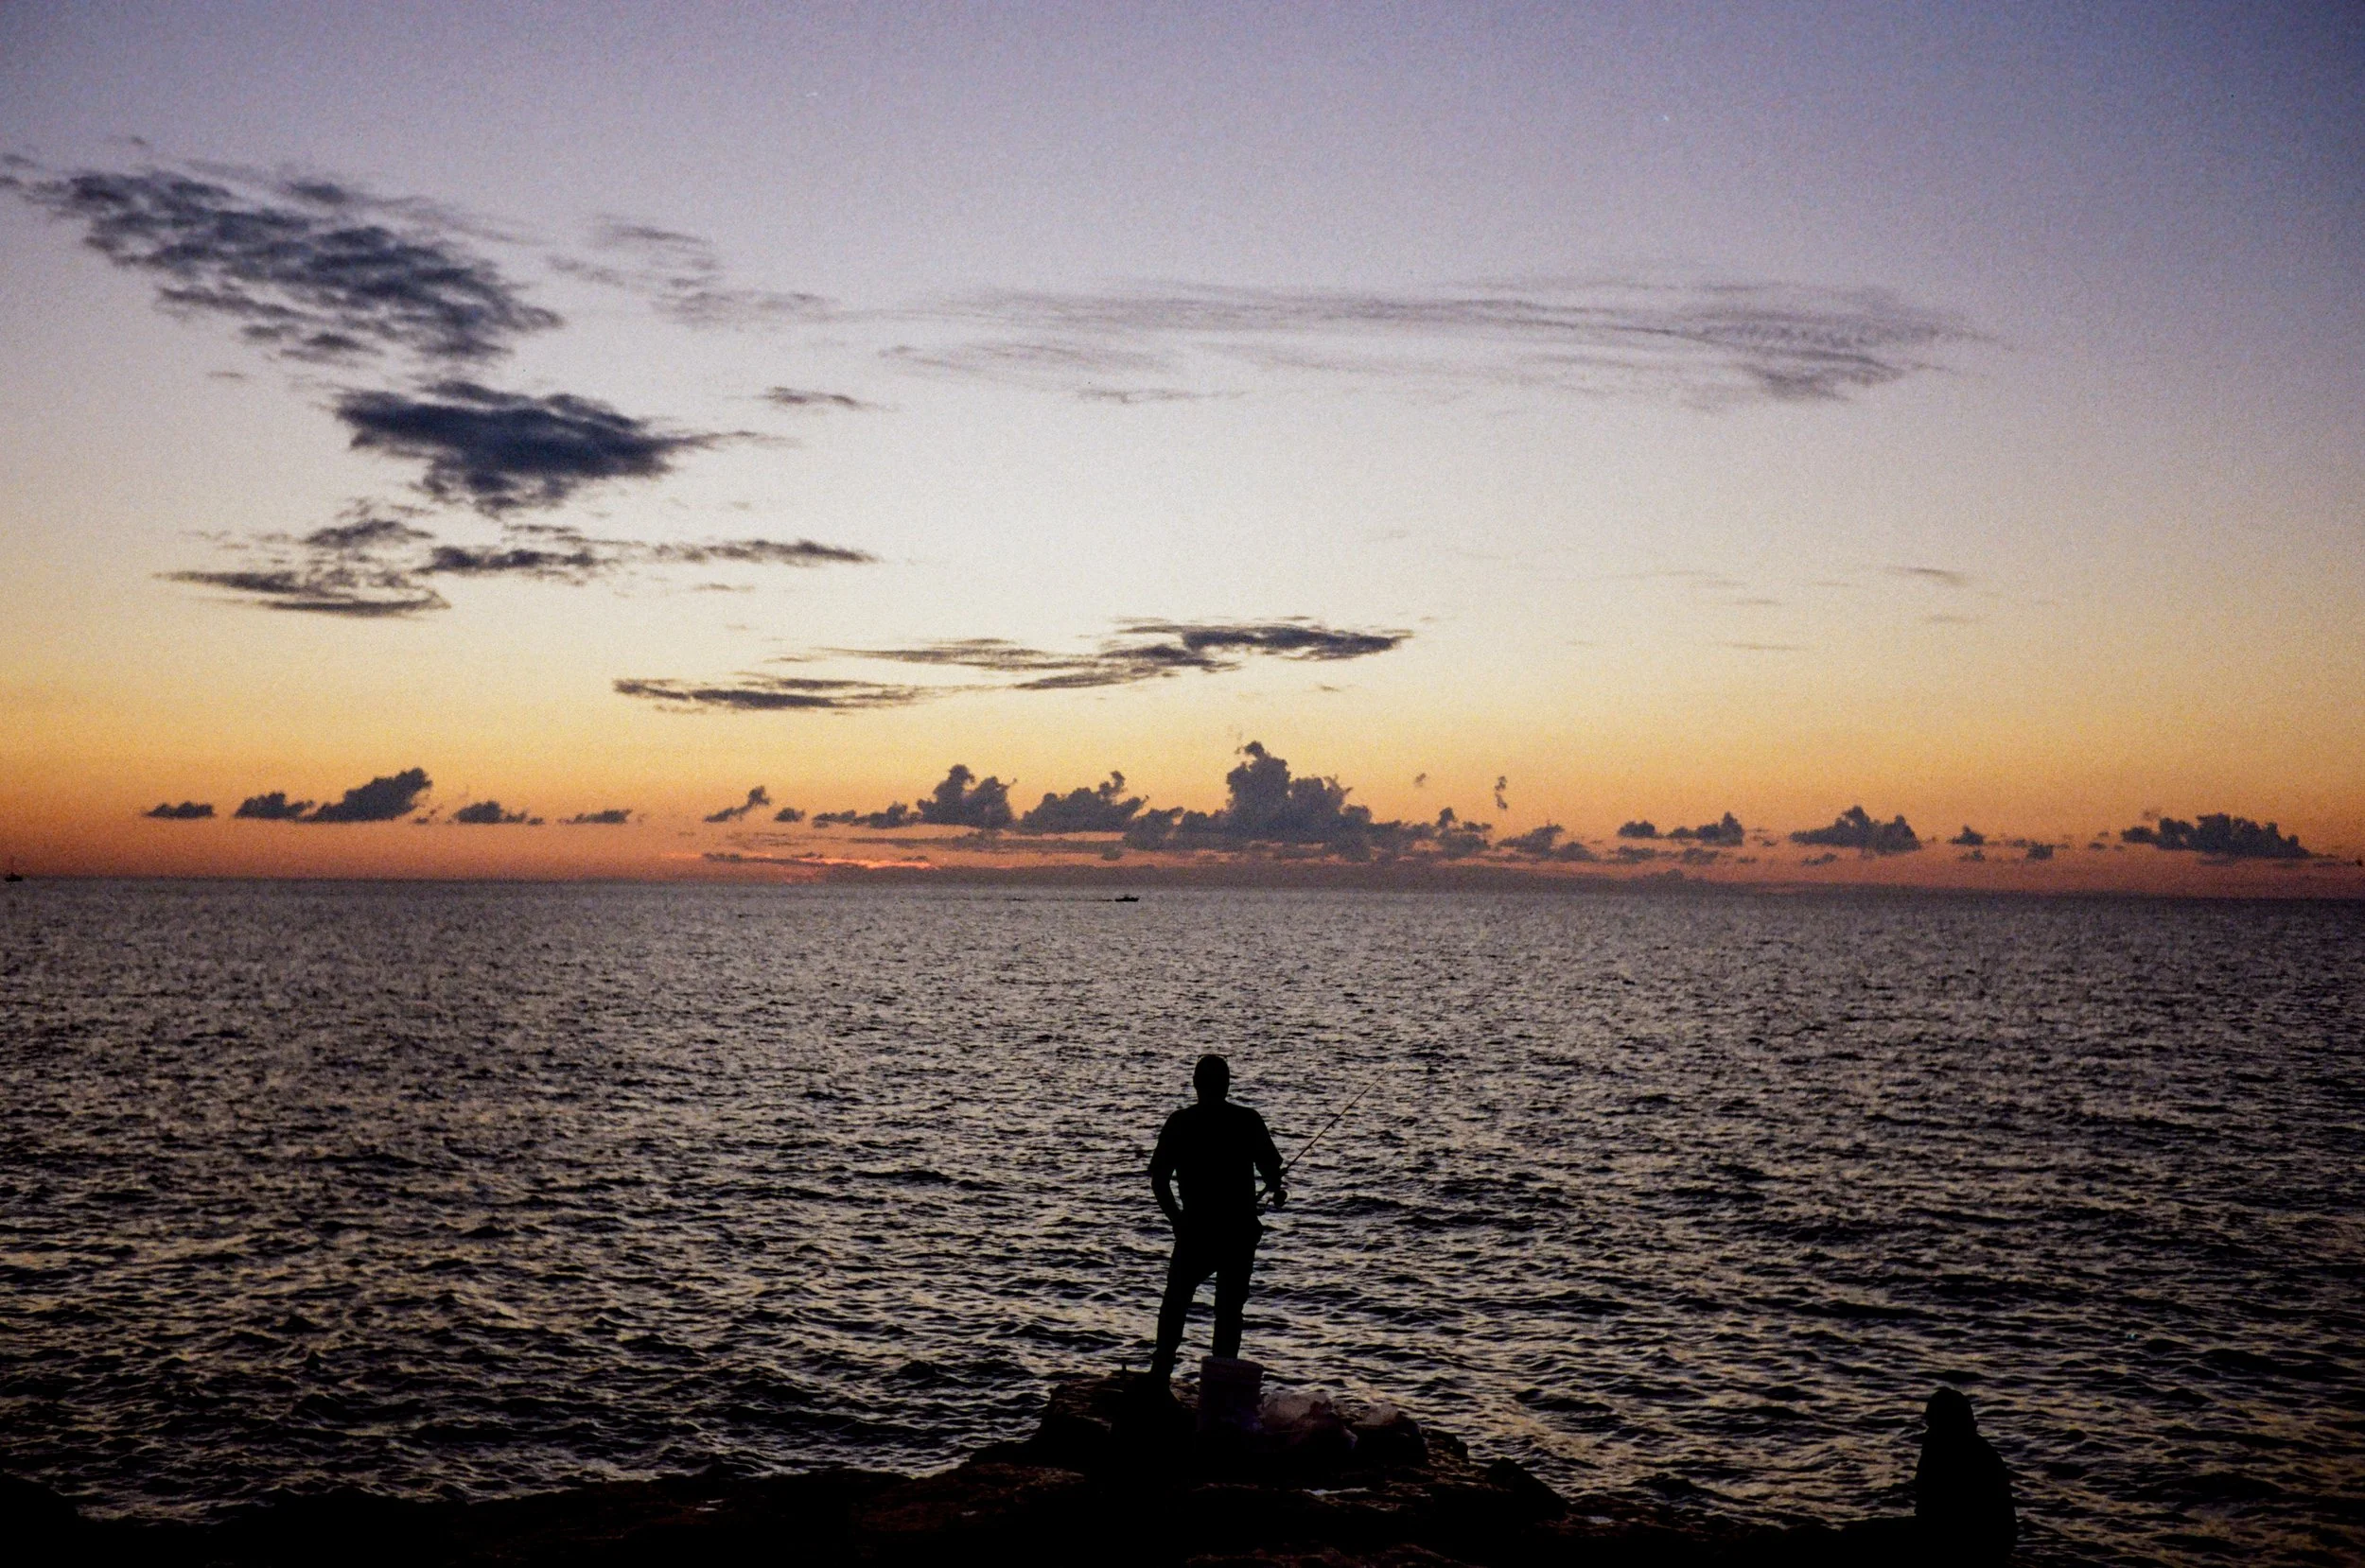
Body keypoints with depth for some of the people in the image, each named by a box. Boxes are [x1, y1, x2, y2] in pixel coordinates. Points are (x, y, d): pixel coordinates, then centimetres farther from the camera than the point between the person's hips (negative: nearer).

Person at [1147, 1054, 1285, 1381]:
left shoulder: (1180, 1123, -2)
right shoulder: (1248, 1121, -3)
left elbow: (1158, 1178, -3)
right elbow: (1271, 1170, -4)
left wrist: (1176, 1218, 10)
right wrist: (1276, 1191, 19)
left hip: (1196, 1228, 0)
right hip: (1240, 1230, 0)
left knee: (1175, 1303, 14)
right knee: (1229, 1307, 10)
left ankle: (1160, 1374, 6)